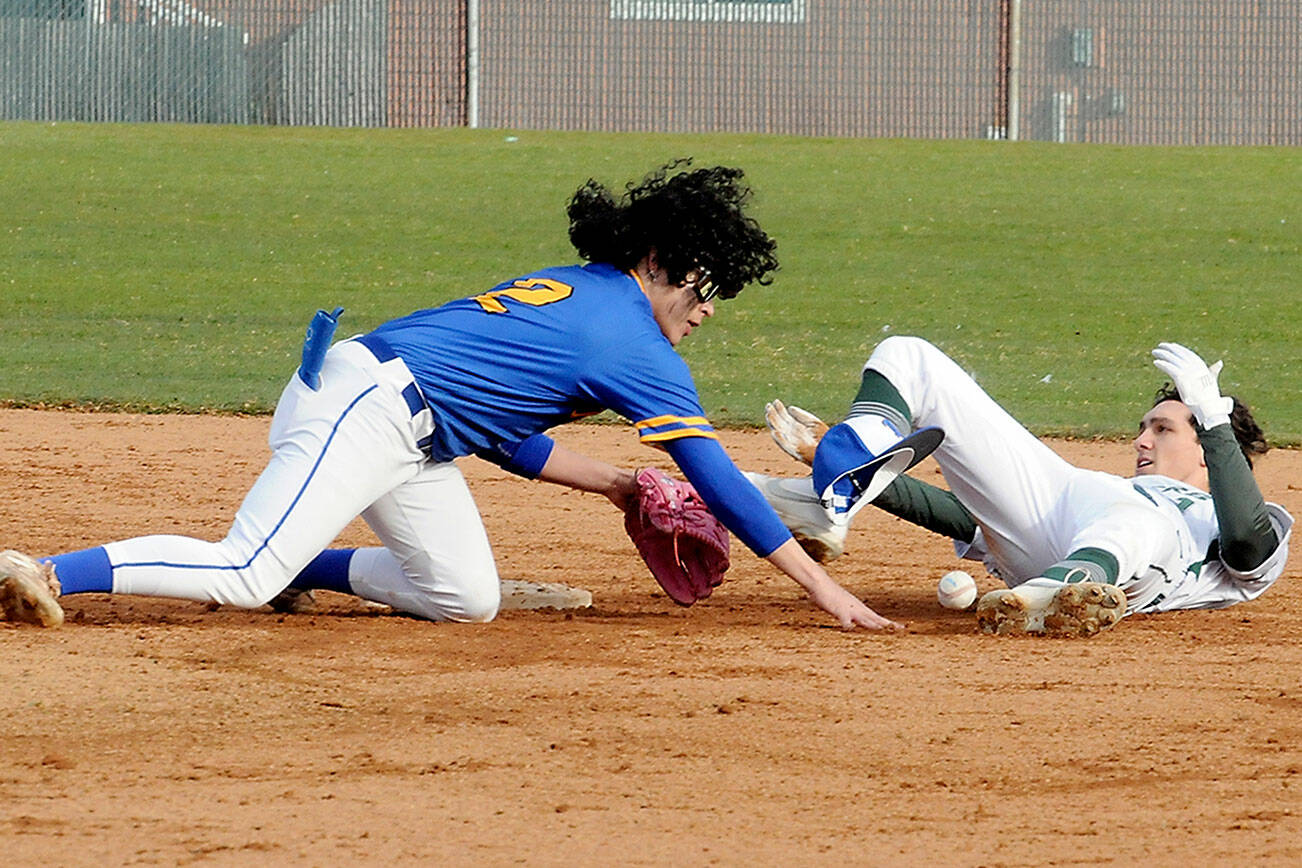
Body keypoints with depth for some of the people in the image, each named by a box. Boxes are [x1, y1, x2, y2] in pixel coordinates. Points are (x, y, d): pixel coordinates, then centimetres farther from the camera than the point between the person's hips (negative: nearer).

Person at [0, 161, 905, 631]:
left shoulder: (568, 289, 21)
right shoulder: (639, 349, -6)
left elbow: (514, 442, 26)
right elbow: (718, 480, -6)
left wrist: (619, 484, 28)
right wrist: (822, 586, -3)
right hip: (369, 407, -10)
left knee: (466, 597, 13)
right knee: (244, 577, -22)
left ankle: (303, 568, 17)